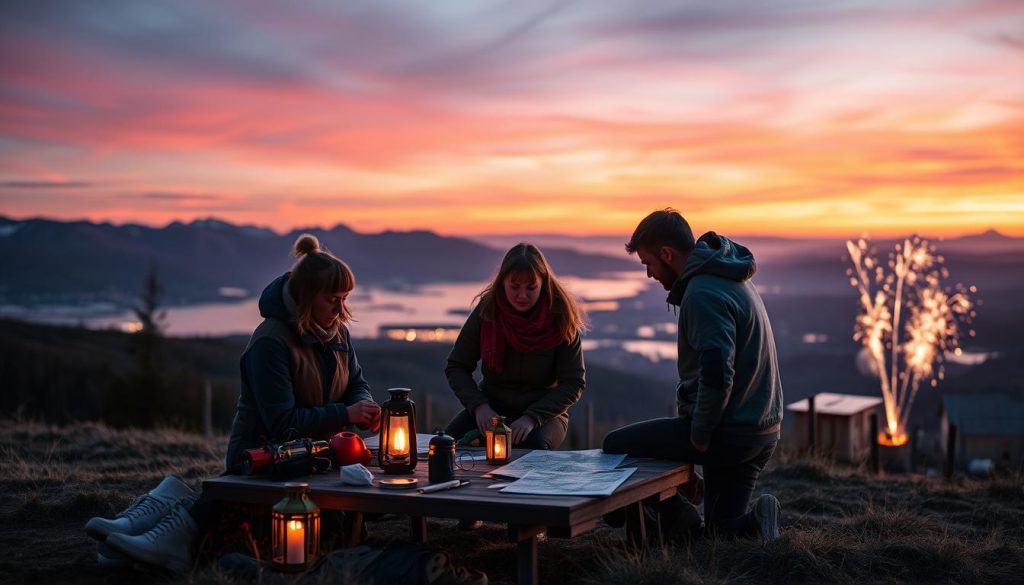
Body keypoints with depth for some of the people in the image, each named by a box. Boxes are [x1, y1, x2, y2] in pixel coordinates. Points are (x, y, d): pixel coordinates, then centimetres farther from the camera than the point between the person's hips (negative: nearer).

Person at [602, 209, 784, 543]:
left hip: (727, 432, -10)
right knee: (725, 528, 22)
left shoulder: (703, 293, -20)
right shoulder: (732, 279, 12)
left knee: (615, 446, 3)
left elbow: (717, 374, -29)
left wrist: (699, 435, -16)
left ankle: (676, 517, 0)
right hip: (761, 430, 10)